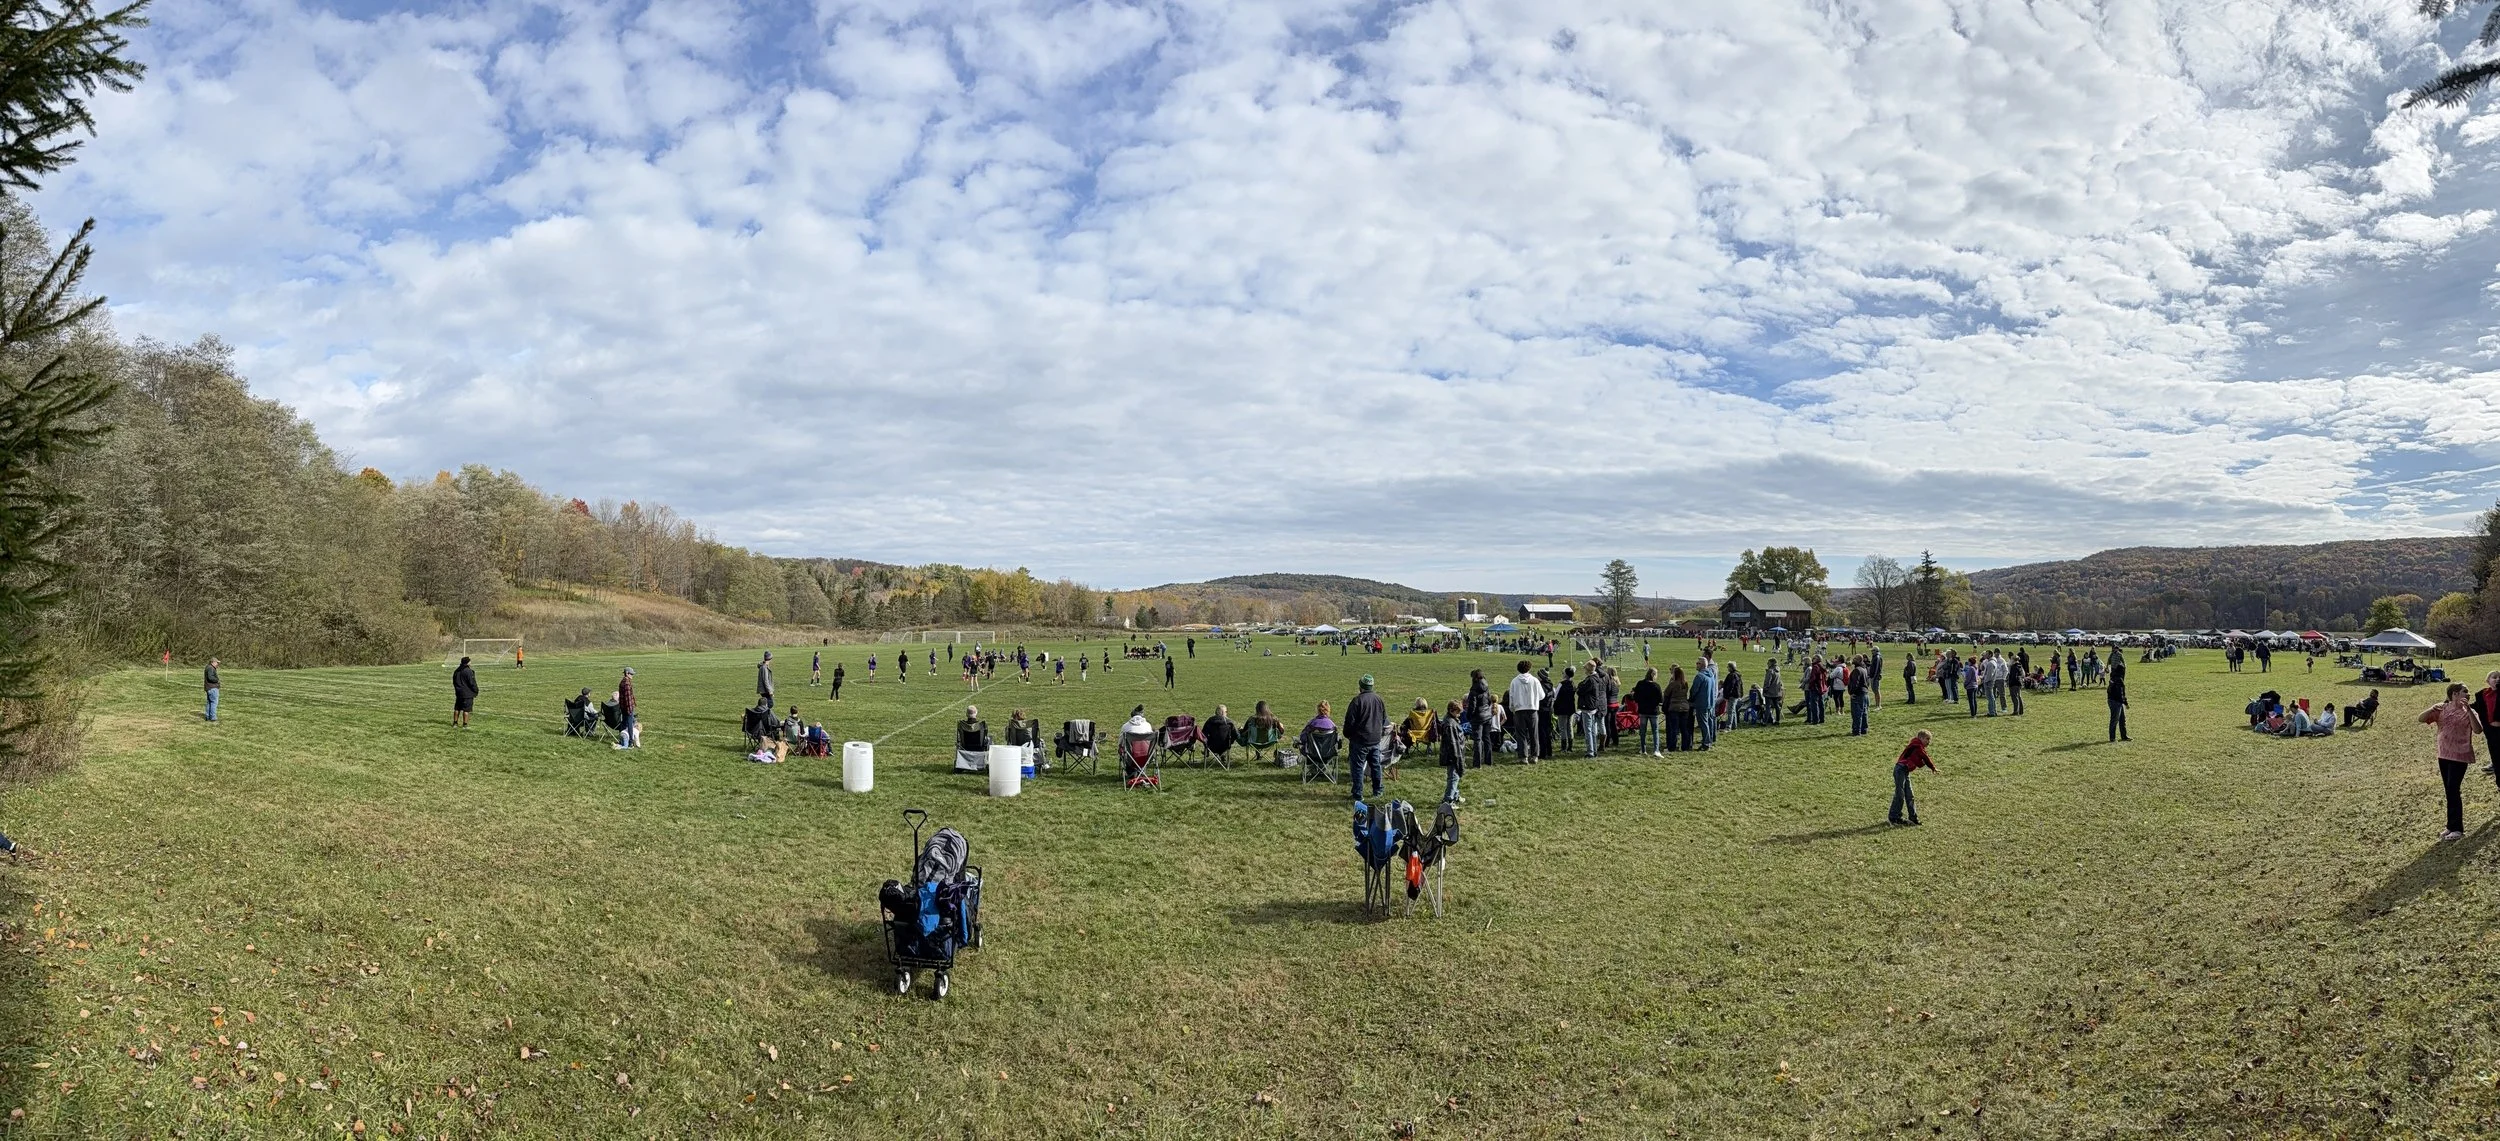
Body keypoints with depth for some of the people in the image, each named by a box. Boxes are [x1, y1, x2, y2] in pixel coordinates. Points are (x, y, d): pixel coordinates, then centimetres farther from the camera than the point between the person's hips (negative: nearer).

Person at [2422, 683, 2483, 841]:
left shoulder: (2468, 711, -7)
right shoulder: (2442, 708, 2)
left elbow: (2478, 730, -21)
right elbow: (2421, 719, -1)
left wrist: (2469, 710, -28)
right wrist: (2432, 709, -19)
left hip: (2459, 757, -4)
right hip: (2444, 755, 4)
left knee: (2453, 791, -6)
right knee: (2450, 791, 12)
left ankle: (2457, 829, 1)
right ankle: (2452, 826, 21)